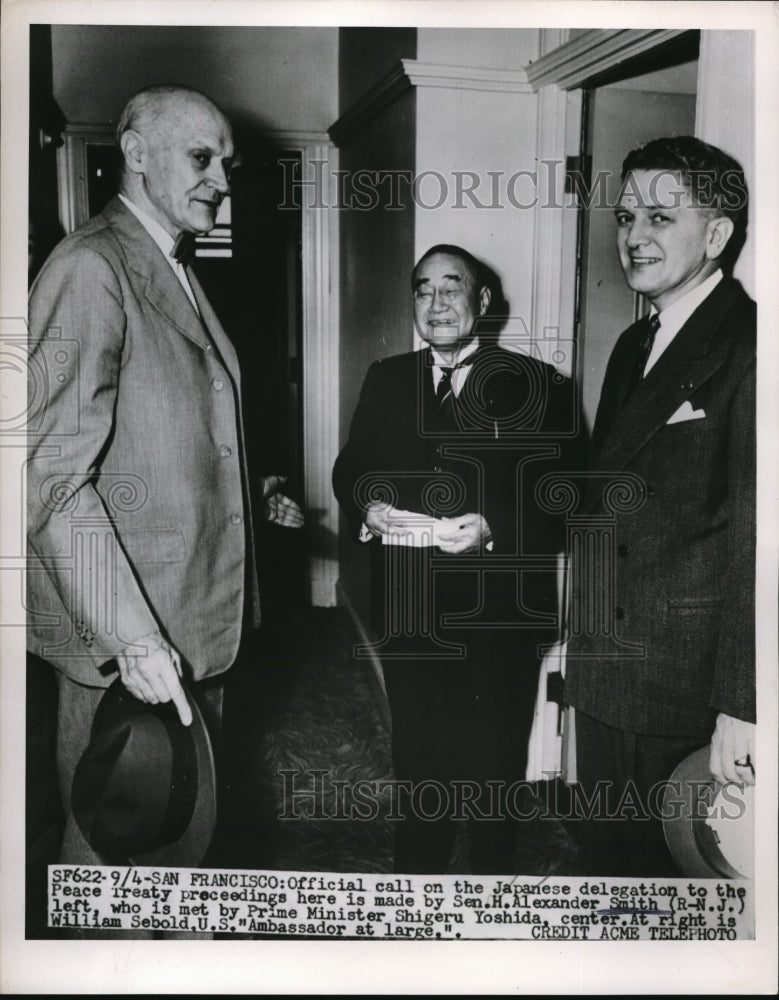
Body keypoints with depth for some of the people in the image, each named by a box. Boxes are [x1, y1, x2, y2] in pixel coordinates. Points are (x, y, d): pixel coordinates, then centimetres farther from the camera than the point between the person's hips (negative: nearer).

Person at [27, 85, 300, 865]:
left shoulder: (176, 274, 14)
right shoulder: (89, 269, -15)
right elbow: (54, 476, -21)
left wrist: (247, 497, 8)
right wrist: (131, 639, -24)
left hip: (196, 631, 9)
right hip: (124, 637, -9)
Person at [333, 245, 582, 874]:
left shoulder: (535, 385, -4)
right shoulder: (386, 379, 9)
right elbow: (350, 470, 11)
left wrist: (494, 530, -22)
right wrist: (367, 508, -11)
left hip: (498, 613, -2)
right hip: (408, 610, 3)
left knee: (494, 765, 13)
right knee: (417, 753, 18)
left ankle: (492, 872, 36)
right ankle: (419, 866, 39)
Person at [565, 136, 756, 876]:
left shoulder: (745, 346, -14)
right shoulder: (633, 345, 11)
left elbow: (753, 537, -19)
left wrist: (742, 706, -20)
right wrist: (574, 634, 14)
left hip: (691, 678, -7)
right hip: (603, 672, 7)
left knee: (683, 865, 11)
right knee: (607, 850, 20)